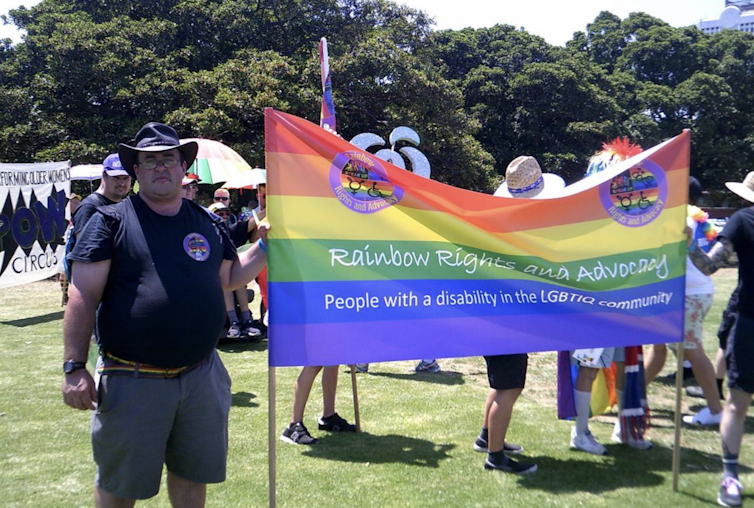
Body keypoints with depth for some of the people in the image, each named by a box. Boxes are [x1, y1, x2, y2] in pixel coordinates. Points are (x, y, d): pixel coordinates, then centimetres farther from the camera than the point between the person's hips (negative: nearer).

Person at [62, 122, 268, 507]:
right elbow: (83, 296, -9)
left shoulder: (209, 224, 8)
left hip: (201, 376, 4)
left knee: (193, 473, 19)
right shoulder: (111, 221, -6)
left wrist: (264, 246, 3)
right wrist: (74, 368, -14)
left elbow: (229, 277, 18)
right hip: (132, 380, -4)